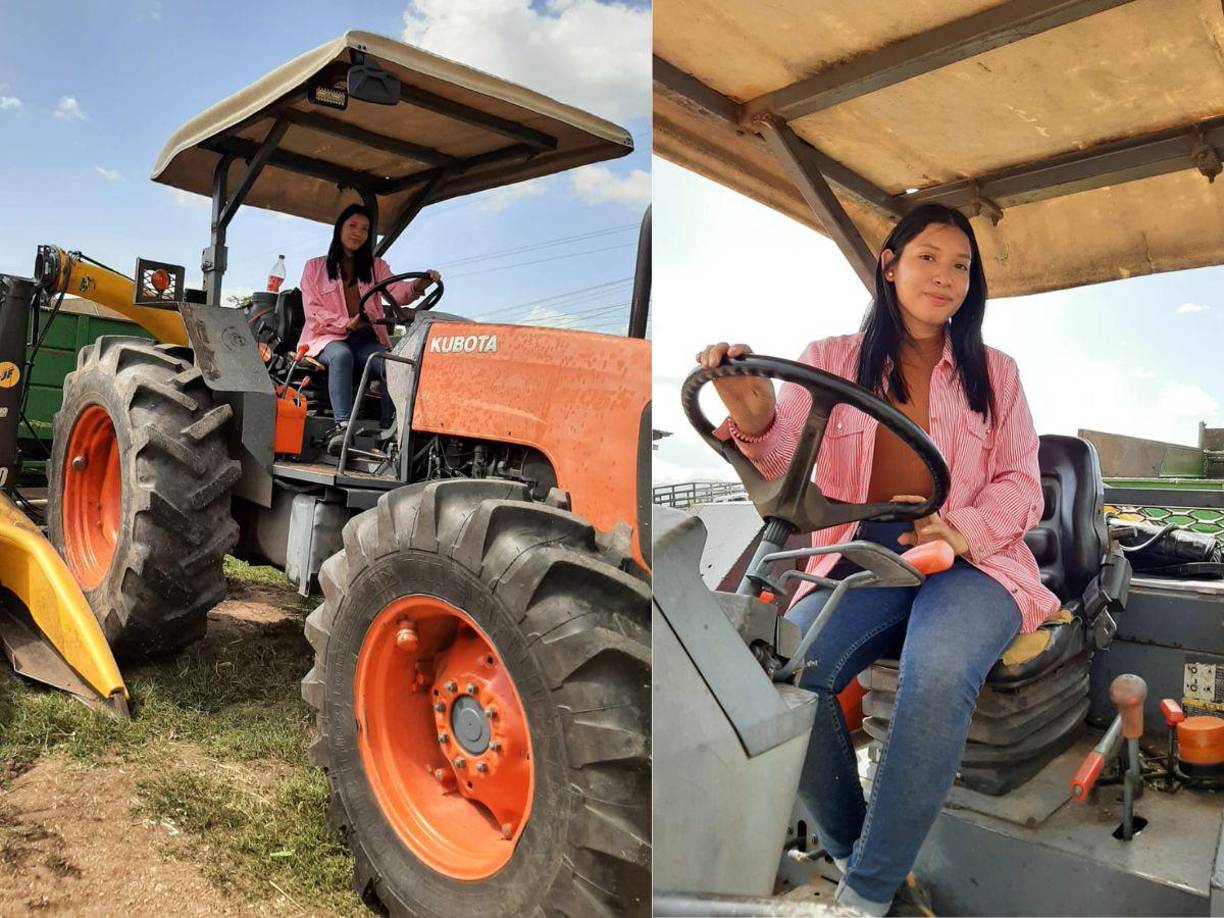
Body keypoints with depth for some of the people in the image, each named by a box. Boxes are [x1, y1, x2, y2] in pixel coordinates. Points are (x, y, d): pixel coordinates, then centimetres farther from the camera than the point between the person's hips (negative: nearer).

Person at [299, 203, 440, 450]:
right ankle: (343, 427, -49)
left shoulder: (376, 267, 19)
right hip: (328, 339, -2)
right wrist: (346, 324, -18)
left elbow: (397, 292, -2)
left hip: (366, 340, 2)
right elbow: (313, 312, 1)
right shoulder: (314, 267, 13)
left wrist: (419, 285, -26)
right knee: (341, 354, -37)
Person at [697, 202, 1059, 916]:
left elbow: (1022, 486, 8)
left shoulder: (995, 372, 15)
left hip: (969, 562, 1)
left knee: (938, 675, -35)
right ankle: (849, 848, -2)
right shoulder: (831, 360, 10)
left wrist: (962, 530, -16)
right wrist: (755, 418, -32)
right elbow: (787, 460, -6)